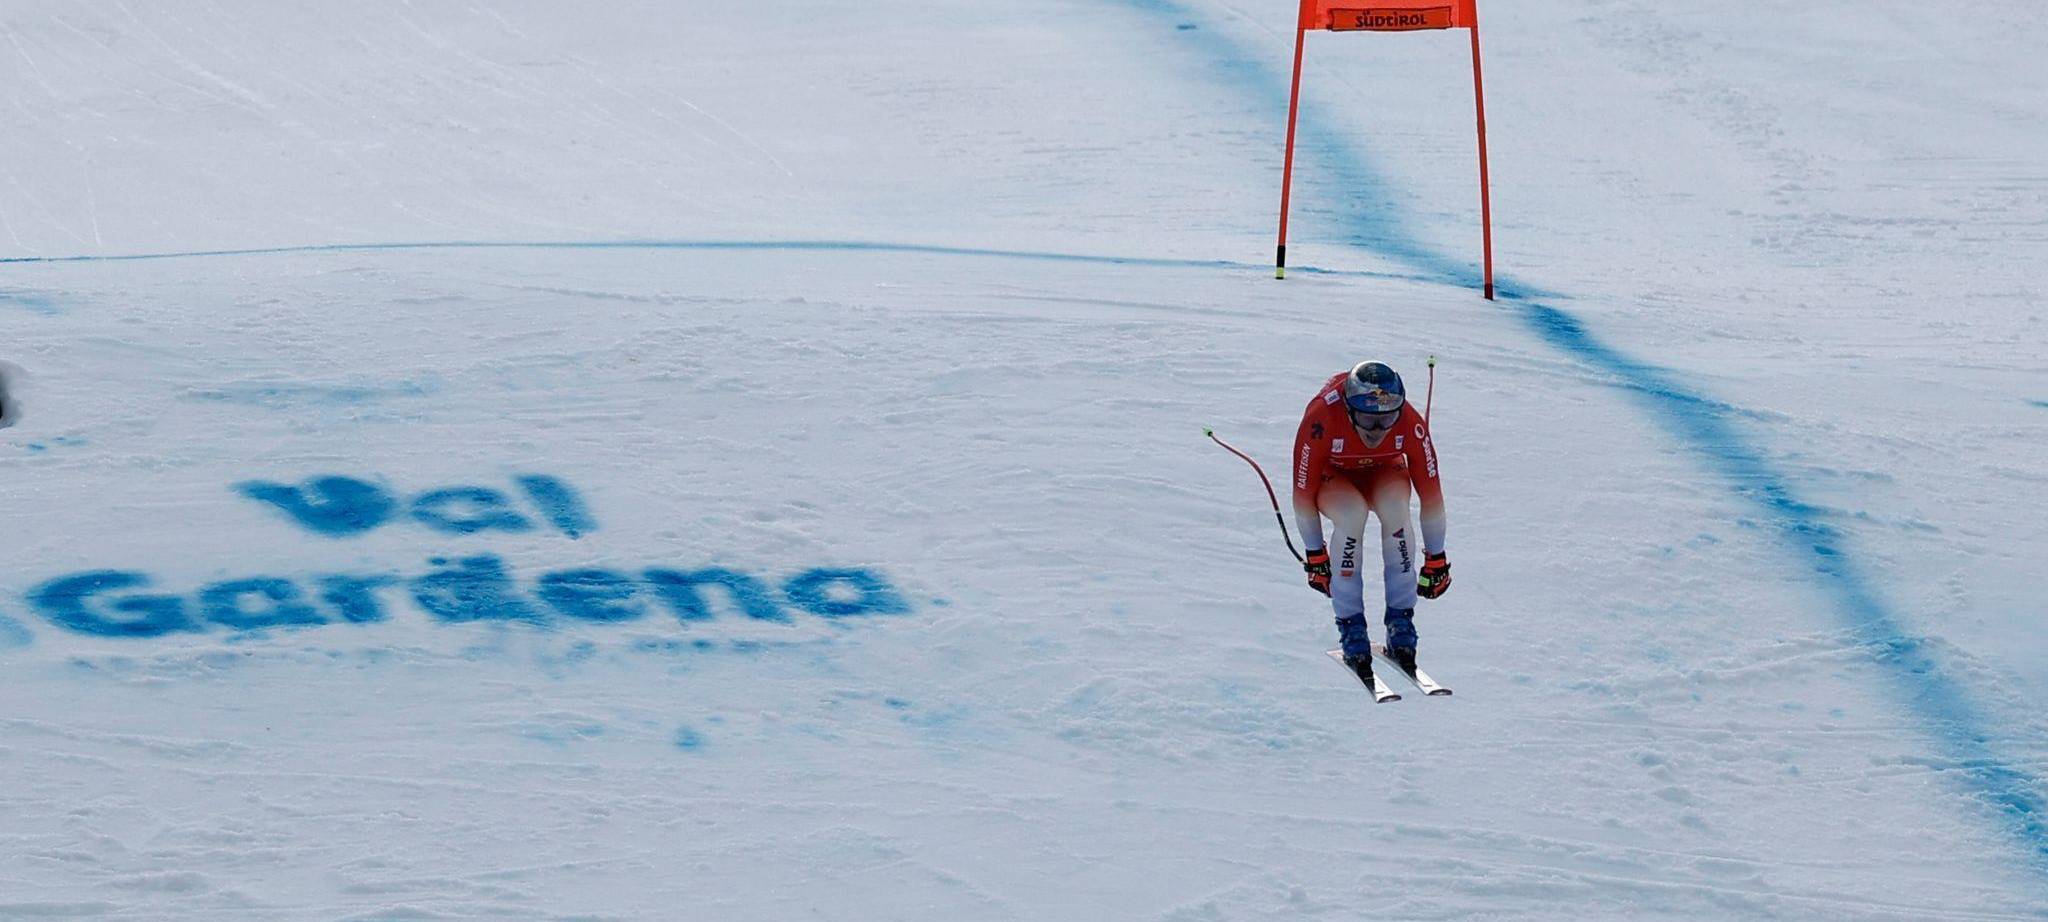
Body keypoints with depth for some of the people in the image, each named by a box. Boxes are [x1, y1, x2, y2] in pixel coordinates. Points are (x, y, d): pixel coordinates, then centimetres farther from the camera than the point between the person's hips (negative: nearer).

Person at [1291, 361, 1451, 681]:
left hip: (1384, 473, 1)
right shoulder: (1321, 419, -37)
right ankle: (1351, 628, -24)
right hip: (1332, 476, -1)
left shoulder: (1410, 424, -32)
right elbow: (1303, 493, -25)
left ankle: (1401, 623, -23)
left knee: (1395, 506, -33)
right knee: (1352, 512, -35)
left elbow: (1430, 492, -20)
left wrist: (1436, 560, -13)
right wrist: (1315, 557, -17)